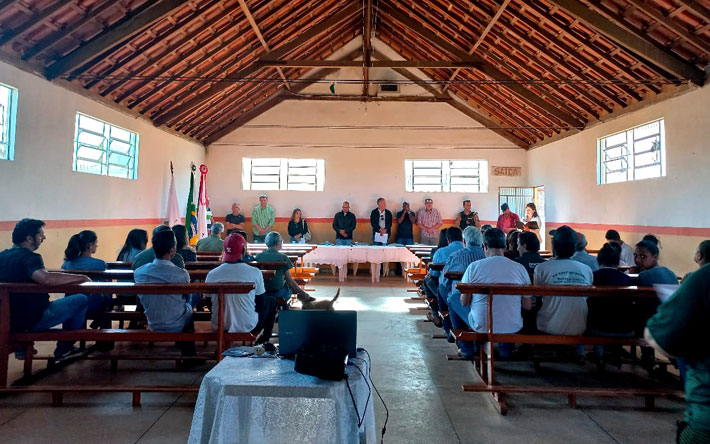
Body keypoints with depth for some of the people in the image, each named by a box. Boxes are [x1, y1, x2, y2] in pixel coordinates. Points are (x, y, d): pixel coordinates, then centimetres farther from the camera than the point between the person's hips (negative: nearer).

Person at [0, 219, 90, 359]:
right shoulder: (29, 257, -21)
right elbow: (45, 278, -40)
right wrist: (81, 278, -31)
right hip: (32, 320, -9)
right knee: (81, 300, -6)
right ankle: (64, 349, 6)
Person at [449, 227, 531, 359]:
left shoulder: (474, 266, -11)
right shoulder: (520, 268, -6)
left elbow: (464, 302, -3)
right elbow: (528, 306, -1)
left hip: (481, 327, -2)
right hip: (513, 328, 3)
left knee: (453, 298, 24)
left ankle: (466, 348, 29)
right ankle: (506, 347, 33)